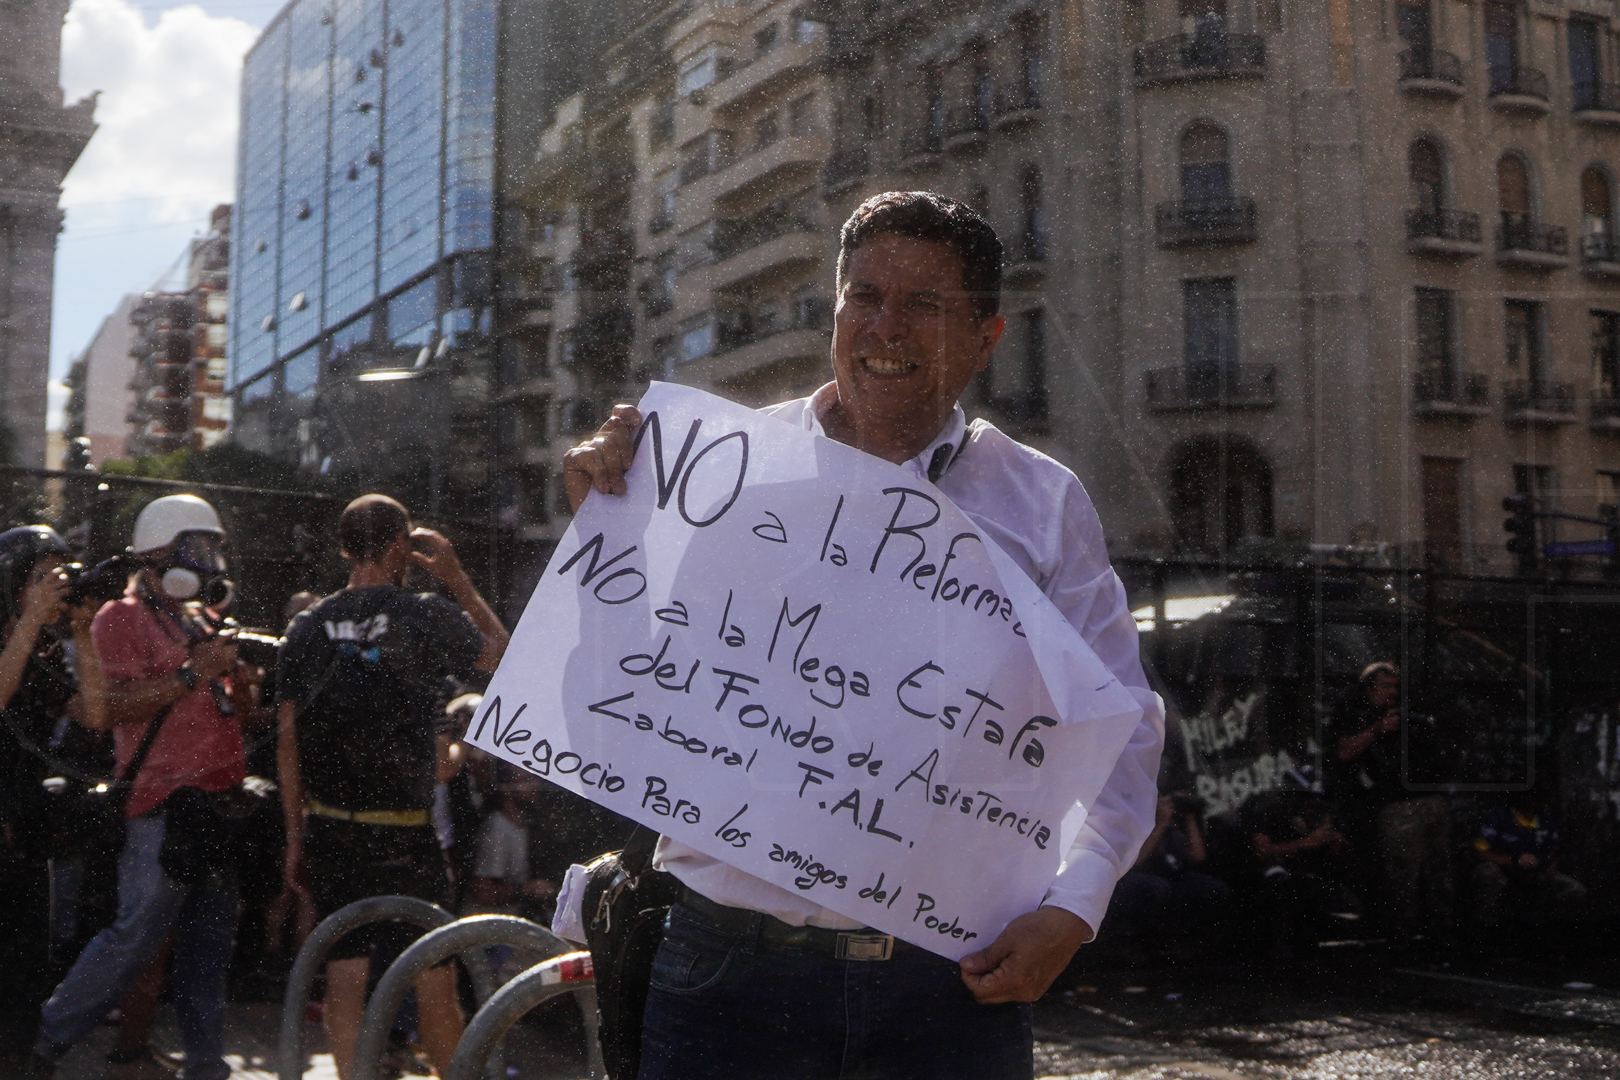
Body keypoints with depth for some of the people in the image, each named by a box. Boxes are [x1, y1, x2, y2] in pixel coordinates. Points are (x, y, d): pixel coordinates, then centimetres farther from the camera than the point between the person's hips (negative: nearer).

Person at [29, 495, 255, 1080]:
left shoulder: (199, 621, 21)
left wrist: (242, 679, 3)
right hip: (163, 803, -7)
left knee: (210, 942, 8)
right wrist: (191, 674, -20)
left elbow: (233, 713, 24)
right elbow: (116, 706, -16)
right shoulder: (122, 619, -3)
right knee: (138, 933, -9)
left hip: (217, 798, 8)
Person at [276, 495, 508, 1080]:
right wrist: (457, 579, 12)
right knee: (434, 970, 6)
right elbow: (502, 653, 9)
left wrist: (296, 838, 11)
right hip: (402, 832, -4)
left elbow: (288, 739, 5)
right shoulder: (427, 615, -8)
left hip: (328, 828, 4)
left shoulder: (307, 626, 4)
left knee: (344, 967, 6)